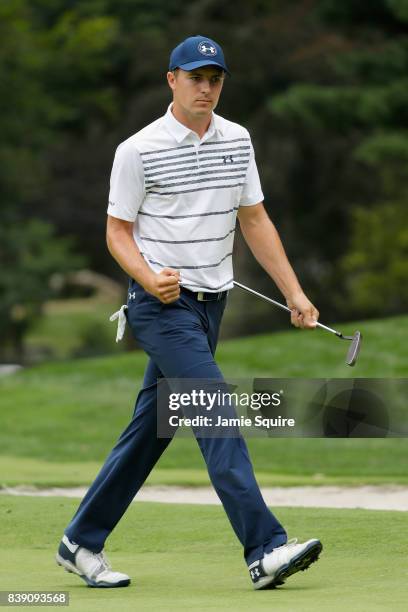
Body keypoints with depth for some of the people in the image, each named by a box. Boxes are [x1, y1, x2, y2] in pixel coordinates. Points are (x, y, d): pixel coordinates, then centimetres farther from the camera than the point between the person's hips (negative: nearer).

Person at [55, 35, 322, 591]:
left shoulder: (237, 141, 10)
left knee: (150, 429, 9)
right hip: (161, 303, -6)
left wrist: (294, 293, 8)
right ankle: (265, 550, -24)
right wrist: (150, 278, -20)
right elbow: (118, 231, -2)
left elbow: (255, 221, 15)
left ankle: (81, 543, 20)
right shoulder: (139, 150, -7)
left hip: (210, 303, 6)